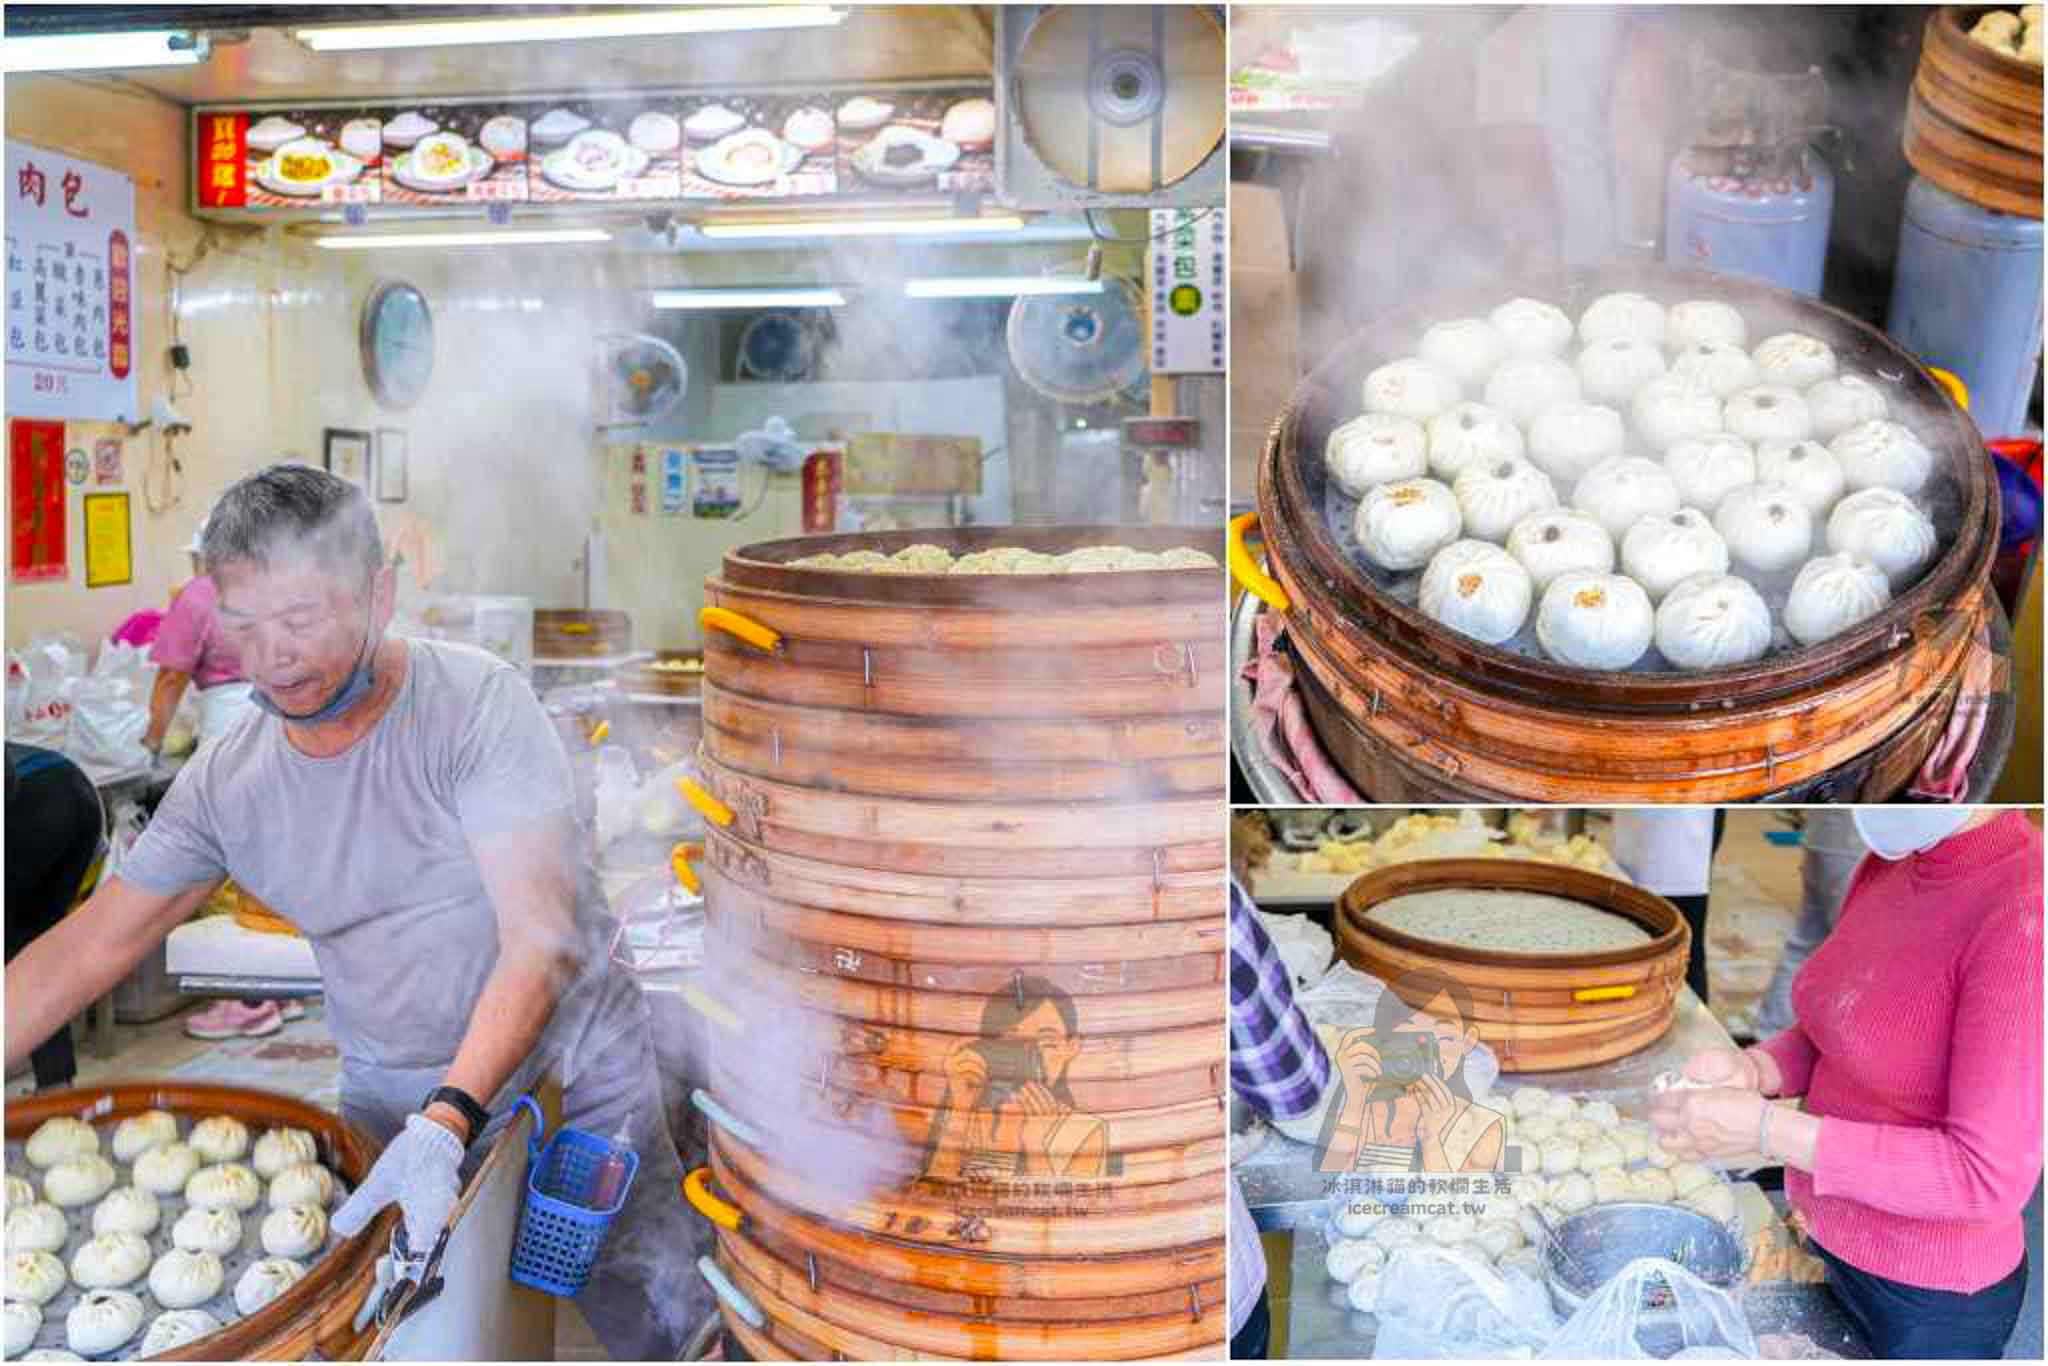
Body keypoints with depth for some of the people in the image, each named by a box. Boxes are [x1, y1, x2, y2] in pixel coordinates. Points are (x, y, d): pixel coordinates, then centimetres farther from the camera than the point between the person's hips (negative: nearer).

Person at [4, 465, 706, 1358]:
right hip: (390, 1092, 4)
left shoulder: (475, 701, -19)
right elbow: (85, 951, 3)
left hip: (574, 1079, -4)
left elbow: (542, 941, -23)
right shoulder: (225, 780, -4)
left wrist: (447, 1123, -34)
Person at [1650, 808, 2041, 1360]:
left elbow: (1988, 1177, -27)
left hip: (1926, 1297, -6)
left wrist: (1766, 1129, -28)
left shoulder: (2026, 915, -28)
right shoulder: (1888, 866, -2)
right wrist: (1752, 1071, -11)